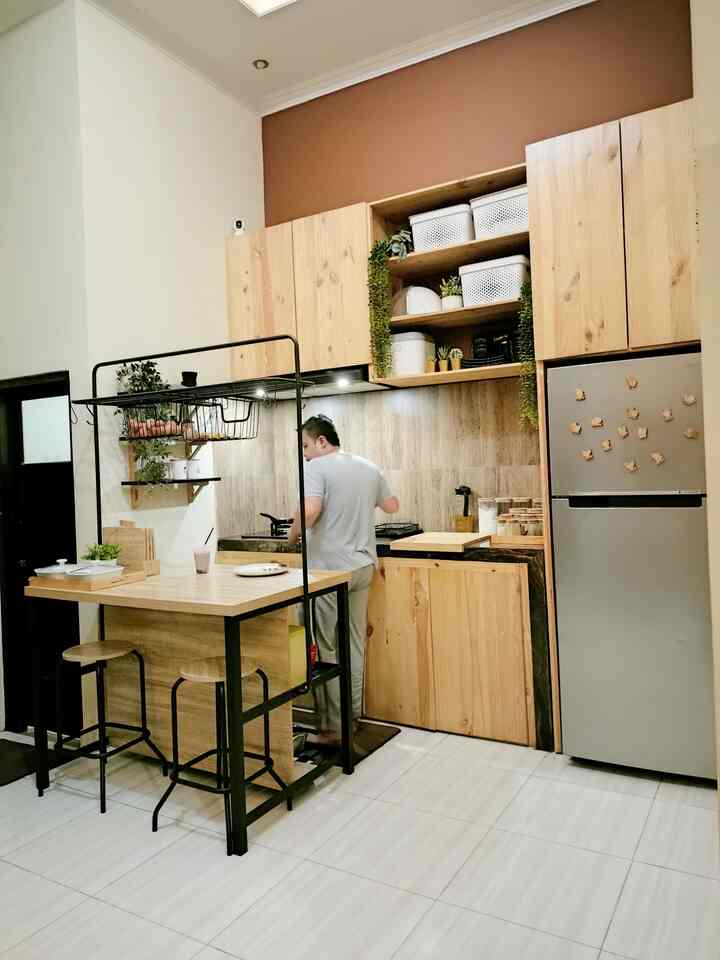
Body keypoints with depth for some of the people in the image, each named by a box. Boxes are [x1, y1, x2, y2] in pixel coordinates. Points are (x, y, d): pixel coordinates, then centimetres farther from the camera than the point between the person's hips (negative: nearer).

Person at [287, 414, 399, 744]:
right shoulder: (369, 467, 9)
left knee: (328, 649, 2)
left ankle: (333, 726, 8)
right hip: (363, 565, 7)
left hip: (329, 568, -7)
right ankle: (354, 715, 26)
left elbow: (310, 510, -27)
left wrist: (294, 533, -9)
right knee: (355, 643, 16)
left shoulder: (316, 467, -11)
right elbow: (392, 505, 21)